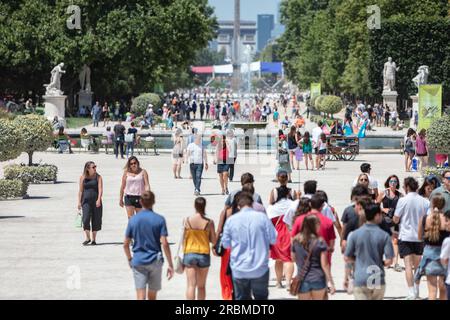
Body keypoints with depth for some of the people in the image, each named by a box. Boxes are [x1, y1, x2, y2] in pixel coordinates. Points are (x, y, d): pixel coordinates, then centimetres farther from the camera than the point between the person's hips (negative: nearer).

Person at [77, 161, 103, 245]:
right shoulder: (83, 177, 6)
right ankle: (87, 238, -2)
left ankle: (93, 239, 13)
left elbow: (100, 189, -5)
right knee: (86, 219, -12)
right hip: (86, 201, 0)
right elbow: (80, 190, 9)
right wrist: (79, 202, 4)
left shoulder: (98, 177, 4)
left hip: (96, 201, 0)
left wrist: (99, 199, -18)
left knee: (95, 220, 3)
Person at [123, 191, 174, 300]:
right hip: (155, 261, 0)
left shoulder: (133, 220, 0)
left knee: (140, 297, -5)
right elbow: (164, 244, -11)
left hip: (138, 262, 0)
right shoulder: (159, 219, -6)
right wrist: (170, 265, -7)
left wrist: (129, 259, 20)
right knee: (152, 296, 15)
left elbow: (126, 244, 3)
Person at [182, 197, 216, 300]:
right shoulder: (209, 222, -7)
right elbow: (213, 241, -2)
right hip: (204, 254, 0)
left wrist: (183, 253, 9)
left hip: (189, 253, 0)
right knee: (201, 286, 13)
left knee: (191, 285, -4)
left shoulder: (187, 220, -6)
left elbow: (184, 239, -2)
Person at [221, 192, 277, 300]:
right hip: (260, 268, -1)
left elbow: (225, 243, 7)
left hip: (239, 270, 1)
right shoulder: (262, 217, -7)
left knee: (241, 298, 11)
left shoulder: (231, 220, -2)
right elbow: (274, 239, -3)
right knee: (261, 297, 13)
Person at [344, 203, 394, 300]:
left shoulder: (354, 235, -3)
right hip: (378, 280, 1)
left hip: (360, 280, -1)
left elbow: (347, 259, 3)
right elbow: (389, 261, -8)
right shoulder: (384, 236, -5)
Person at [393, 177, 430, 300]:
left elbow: (396, 219, -6)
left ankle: (411, 292, -14)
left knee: (408, 265, -6)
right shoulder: (425, 201, -1)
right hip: (420, 236, 4)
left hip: (405, 236, -4)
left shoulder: (403, 200, -10)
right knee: (417, 264, 17)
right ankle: (416, 290, 26)